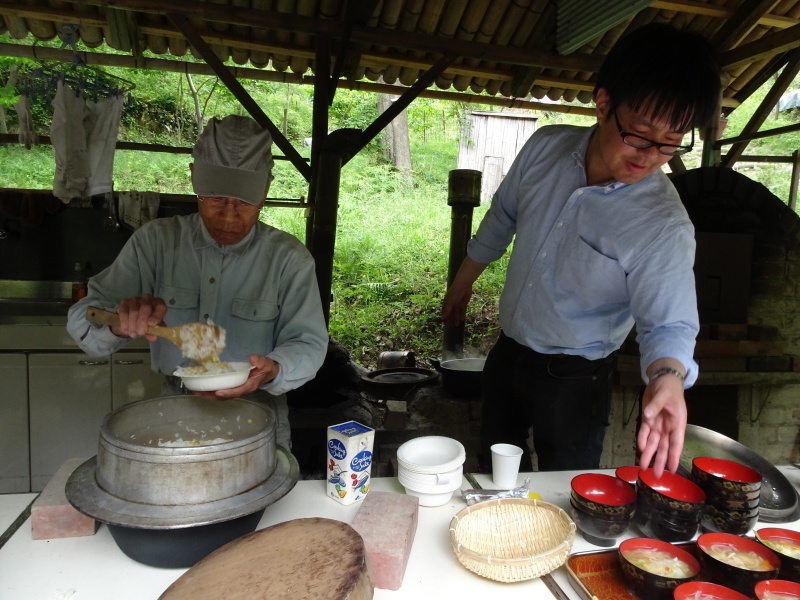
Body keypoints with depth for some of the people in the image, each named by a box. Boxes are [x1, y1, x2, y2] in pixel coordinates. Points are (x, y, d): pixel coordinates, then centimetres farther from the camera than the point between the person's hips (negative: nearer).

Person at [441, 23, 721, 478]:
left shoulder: (664, 226, -25)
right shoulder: (546, 146, -11)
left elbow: (669, 323, -20)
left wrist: (667, 376, -43)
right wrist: (463, 283, 16)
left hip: (574, 381, -5)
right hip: (508, 354, 5)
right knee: (493, 475, 25)